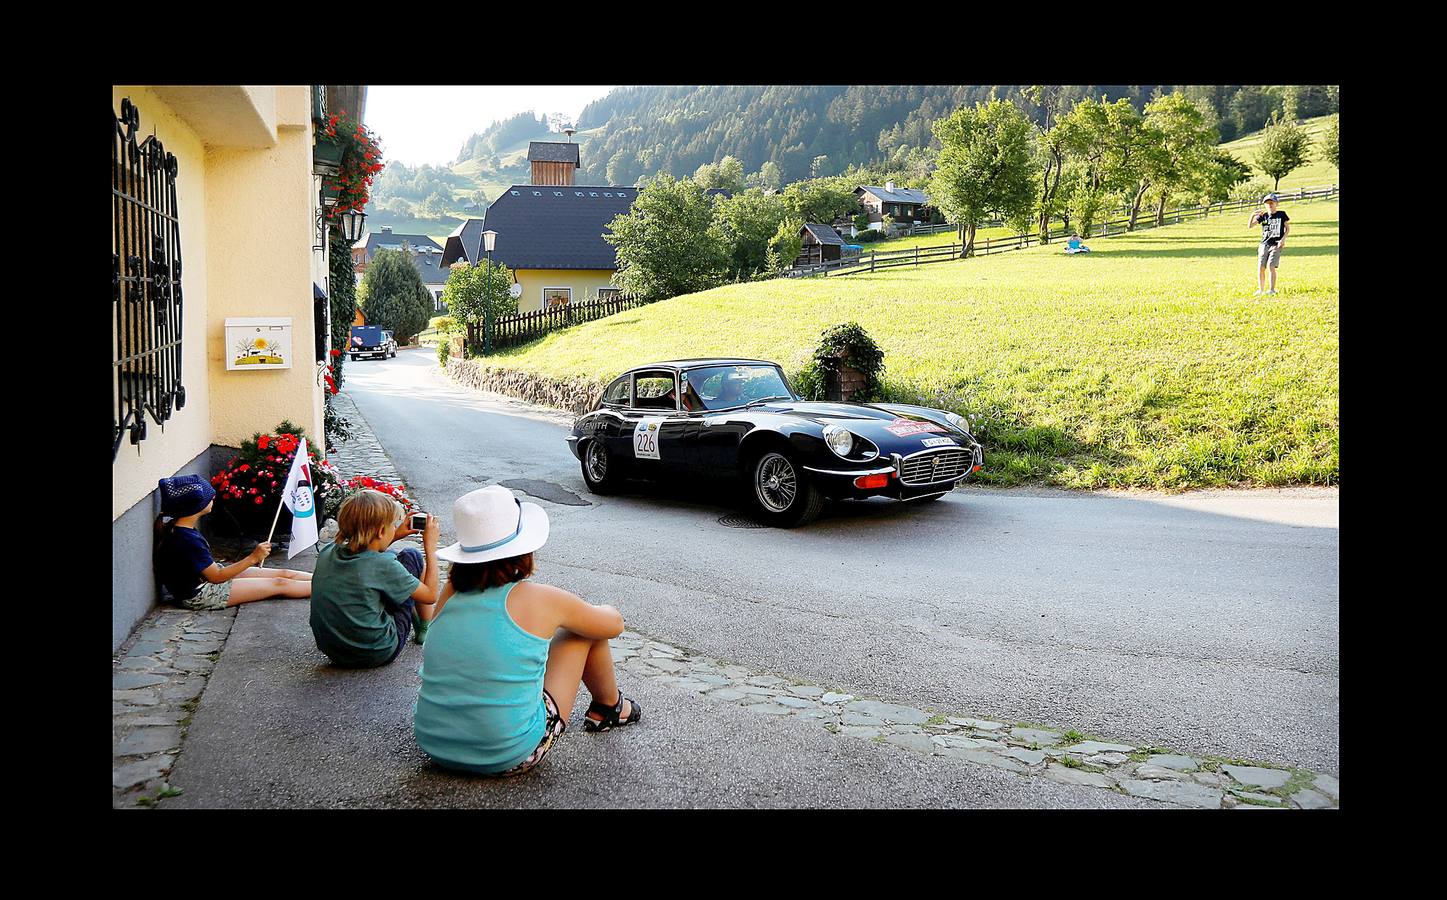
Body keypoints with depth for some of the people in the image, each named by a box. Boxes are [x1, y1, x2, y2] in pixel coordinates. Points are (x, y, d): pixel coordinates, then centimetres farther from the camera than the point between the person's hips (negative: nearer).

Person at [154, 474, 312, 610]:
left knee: (284, 574, 6)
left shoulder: (176, 529, 0)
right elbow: (216, 577, -24)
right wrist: (253, 558, -23)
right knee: (280, 585, -6)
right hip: (199, 596, -9)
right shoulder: (187, 540, -29)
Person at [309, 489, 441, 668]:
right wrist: (431, 548, 0)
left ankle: (416, 620, 39)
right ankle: (426, 629, 24)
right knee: (412, 556, 7)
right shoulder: (384, 566, -24)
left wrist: (395, 536, 16)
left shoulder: (327, 552, -6)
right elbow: (430, 595, -9)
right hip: (377, 655, -6)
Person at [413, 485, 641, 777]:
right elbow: (614, 623, 8)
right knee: (584, 630, 11)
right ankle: (608, 708, 37)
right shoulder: (540, 599, -11)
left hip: (434, 748, 5)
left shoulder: (450, 595, 1)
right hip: (508, 759, -5)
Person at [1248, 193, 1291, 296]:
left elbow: (1288, 228, 8)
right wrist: (1252, 215, -17)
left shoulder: (1281, 214, 4)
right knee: (1260, 268, -1)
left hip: (1276, 244, -3)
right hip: (1264, 244, 3)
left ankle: (1272, 290, -9)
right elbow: (1249, 226, 0)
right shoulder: (1263, 216, 8)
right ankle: (1261, 290, 10)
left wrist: (1283, 239, -8)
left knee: (1271, 266, -15)